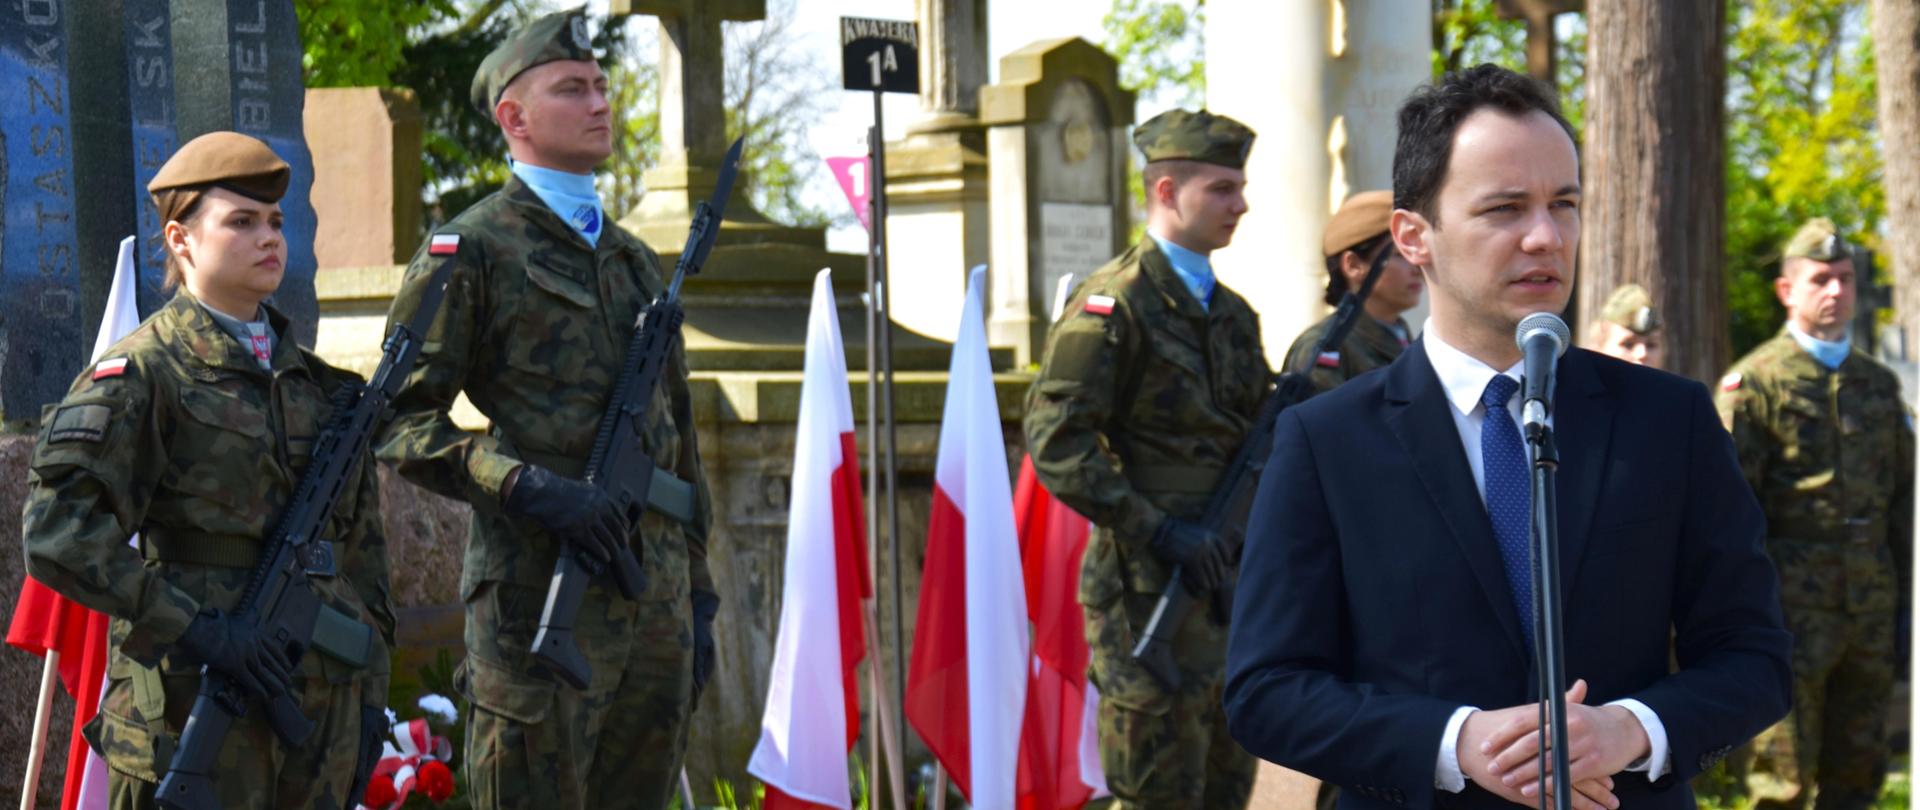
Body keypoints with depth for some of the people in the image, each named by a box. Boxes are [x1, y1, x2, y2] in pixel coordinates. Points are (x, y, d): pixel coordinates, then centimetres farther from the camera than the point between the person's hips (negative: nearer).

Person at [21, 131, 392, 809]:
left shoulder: (312, 378, 15)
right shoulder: (140, 372, -6)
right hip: (192, 701, -6)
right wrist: (194, 628, -20)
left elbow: (360, 542, 20)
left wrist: (369, 687, 14)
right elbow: (59, 534, -16)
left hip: (323, 701, 6)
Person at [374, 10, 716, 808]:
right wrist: (530, 486, -20)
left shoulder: (637, 261, 20)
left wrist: (697, 592, 17)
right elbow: (400, 420, -8)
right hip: (541, 599, -7)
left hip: (654, 596, 7)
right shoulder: (470, 251, -1)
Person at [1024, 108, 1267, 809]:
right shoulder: (1114, 304, -8)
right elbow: (1056, 441, -16)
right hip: (1151, 590, -8)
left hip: (1231, 588, 8)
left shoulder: (1233, 313, 17)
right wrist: (1157, 529, -20)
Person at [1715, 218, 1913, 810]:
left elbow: (1905, 500, 19)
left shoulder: (1879, 384, 14)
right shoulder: (1754, 382, -3)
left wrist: (1908, 604, 13)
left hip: (1871, 609, 5)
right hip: (1793, 610, -5)